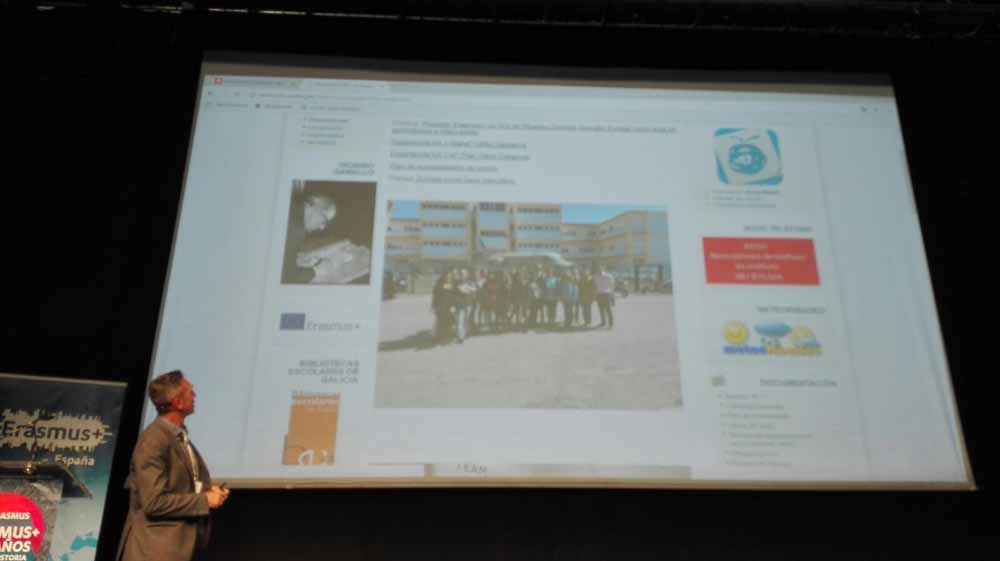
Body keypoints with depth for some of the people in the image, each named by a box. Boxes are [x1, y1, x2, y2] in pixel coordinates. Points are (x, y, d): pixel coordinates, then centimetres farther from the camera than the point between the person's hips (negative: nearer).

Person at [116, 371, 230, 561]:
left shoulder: (180, 437, 10)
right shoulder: (154, 440, -19)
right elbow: (154, 502, -23)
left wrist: (208, 491, 1)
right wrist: (204, 500, -17)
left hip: (177, 545, 9)